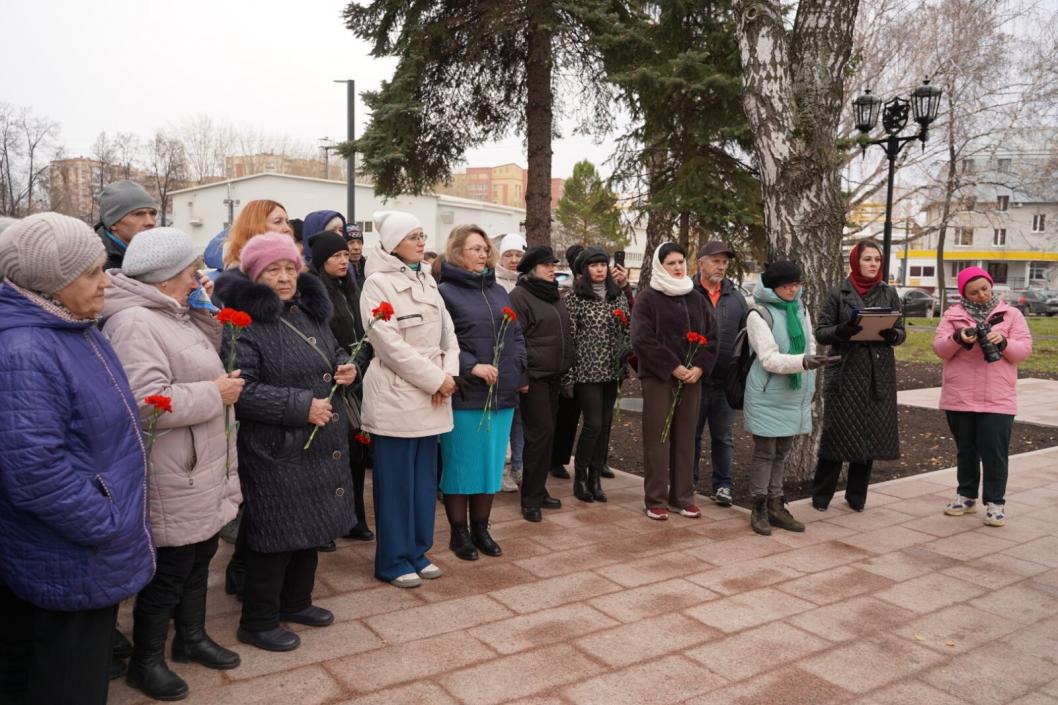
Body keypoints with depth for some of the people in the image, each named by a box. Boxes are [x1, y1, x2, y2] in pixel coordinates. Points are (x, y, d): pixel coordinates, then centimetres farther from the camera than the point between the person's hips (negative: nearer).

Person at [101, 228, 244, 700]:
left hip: (199, 470, 10)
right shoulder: (133, 323, -23)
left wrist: (205, 312, 5)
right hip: (172, 478, -10)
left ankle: (191, 636, 41)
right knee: (170, 569, 6)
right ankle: (145, 661, 26)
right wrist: (215, 394, -20)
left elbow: (200, 360, 19)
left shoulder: (170, 315, 8)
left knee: (199, 556, 22)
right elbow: (149, 403, -32)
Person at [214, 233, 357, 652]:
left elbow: (333, 352, 25)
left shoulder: (310, 311, 11)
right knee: (277, 536, 1)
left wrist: (344, 367, 2)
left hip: (319, 446, 9)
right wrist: (300, 407, -24)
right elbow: (240, 389, -24)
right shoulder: (245, 323, -15)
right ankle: (257, 622, 20)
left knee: (312, 526, 19)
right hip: (275, 451, -8)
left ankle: (295, 602, 38)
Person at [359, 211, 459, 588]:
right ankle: (393, 560, 14)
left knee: (424, 478, 12)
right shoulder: (378, 283, -8)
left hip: (432, 396, 7)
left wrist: (449, 374, -5)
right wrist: (436, 379, -14)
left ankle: (417, 552, 25)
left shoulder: (427, 281, 14)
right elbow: (390, 345, -15)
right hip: (396, 396, -7)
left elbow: (448, 332, 12)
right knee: (395, 482, 1)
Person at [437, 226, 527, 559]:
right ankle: (459, 533, 19)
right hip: (464, 394, -6)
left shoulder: (498, 291, 15)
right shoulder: (444, 292, -5)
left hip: (502, 394, 6)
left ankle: (480, 529, 26)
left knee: (491, 464, 13)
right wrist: (471, 366, -21)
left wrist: (520, 373, 7)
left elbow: (516, 335, 17)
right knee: (461, 465, 4)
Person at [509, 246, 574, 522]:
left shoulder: (555, 296, 17)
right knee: (540, 432, -8)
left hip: (554, 376, 8)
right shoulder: (520, 296, -8)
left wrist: (566, 369, 20)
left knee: (546, 433, 11)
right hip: (534, 377, -8)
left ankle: (538, 491, 22)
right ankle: (531, 499, 3)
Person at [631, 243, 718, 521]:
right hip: (658, 378, -4)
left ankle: (682, 496, 17)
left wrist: (699, 367, -6)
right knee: (657, 437, -1)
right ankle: (655, 500, 6)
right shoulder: (648, 298, -2)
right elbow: (642, 340, -12)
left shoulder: (695, 299, 12)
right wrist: (673, 367, -14)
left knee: (685, 437, 8)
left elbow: (711, 335, 9)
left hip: (691, 378, 5)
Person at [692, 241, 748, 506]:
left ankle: (722, 485, 23)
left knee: (724, 436, 12)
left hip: (726, 380, 3)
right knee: (692, 434, 10)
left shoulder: (736, 297, 9)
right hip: (694, 378, -3)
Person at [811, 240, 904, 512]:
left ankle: (856, 495, 22)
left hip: (878, 375, 3)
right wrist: (842, 330, -23)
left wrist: (892, 334, -14)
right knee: (837, 433, -2)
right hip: (845, 374, -3)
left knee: (870, 435, 7)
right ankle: (821, 495, 12)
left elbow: (901, 332, 9)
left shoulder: (889, 293, 9)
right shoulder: (839, 293, 0)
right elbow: (821, 333, -2)